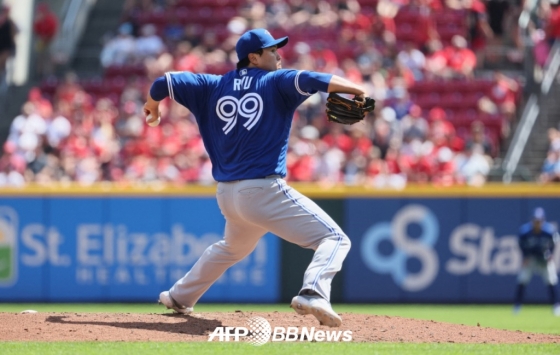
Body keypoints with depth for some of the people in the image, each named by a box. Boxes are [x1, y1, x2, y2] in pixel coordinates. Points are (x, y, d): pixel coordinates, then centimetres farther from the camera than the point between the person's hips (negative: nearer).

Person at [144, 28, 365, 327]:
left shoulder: (214, 87, 14)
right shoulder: (275, 82, 0)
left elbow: (165, 82, 15)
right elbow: (309, 80, -19)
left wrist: (152, 106, 34)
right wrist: (355, 90, -15)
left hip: (226, 196, 7)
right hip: (265, 191, -7)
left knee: (233, 247, 37)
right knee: (334, 239, -9)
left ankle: (179, 298, 47)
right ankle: (313, 294, -35)